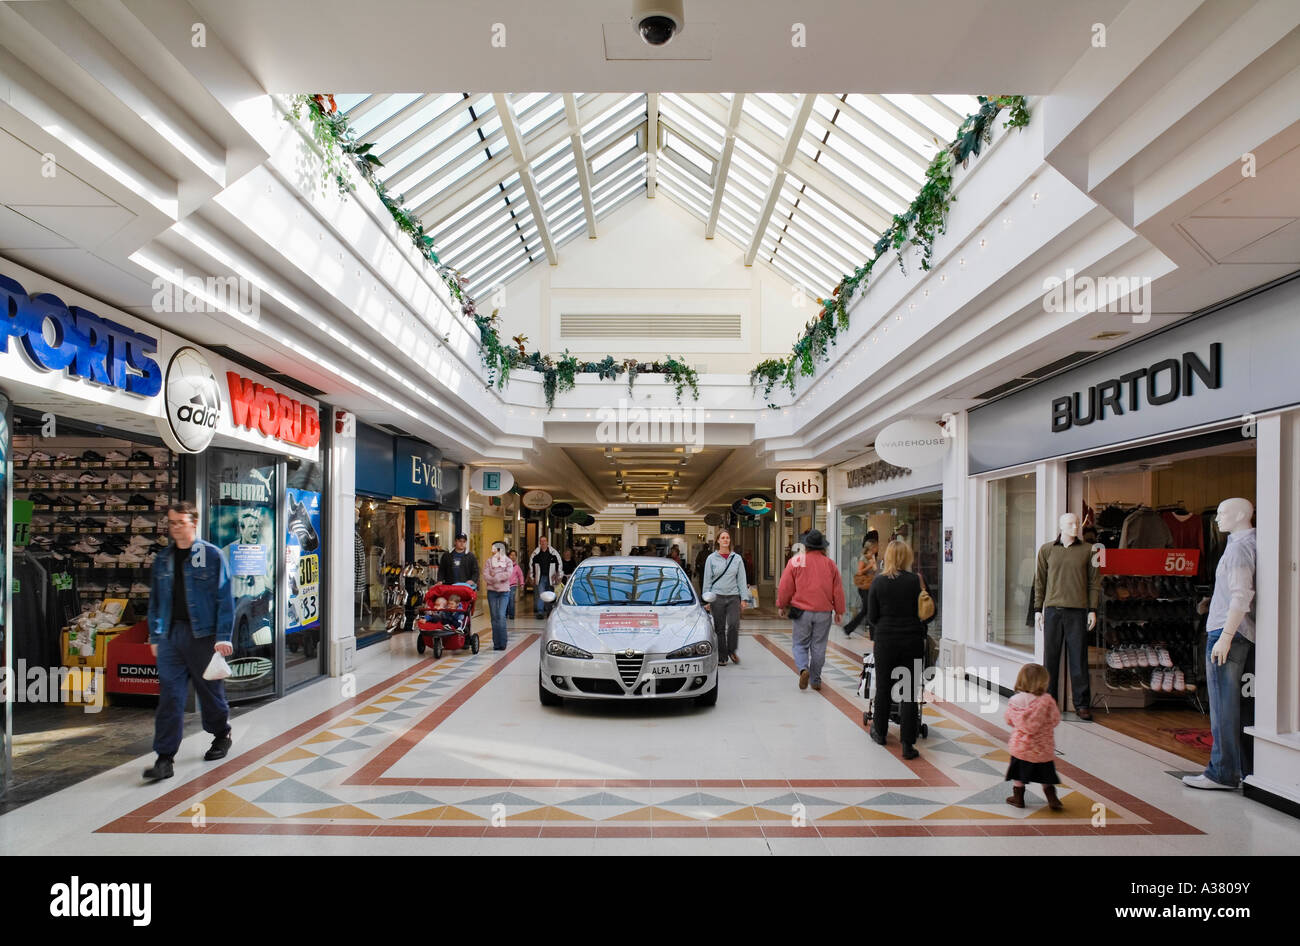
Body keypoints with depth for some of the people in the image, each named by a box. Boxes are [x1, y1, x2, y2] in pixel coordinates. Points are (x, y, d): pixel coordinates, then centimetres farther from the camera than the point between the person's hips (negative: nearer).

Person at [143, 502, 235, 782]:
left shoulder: (212, 555, -5)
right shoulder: (163, 560, 10)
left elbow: (225, 599, -7)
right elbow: (155, 600, 16)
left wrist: (223, 637, -11)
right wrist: (155, 636, 12)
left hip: (202, 635, -3)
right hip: (170, 635, 4)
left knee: (210, 690, 10)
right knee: (169, 696, -1)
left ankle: (222, 735, 33)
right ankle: (164, 759, 2)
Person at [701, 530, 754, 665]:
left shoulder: (737, 558, 8)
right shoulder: (711, 559, 4)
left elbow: (742, 579, 9)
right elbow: (707, 580, 5)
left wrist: (744, 598, 3)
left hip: (733, 597, 1)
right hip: (717, 597, -1)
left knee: (734, 625, -13)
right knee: (719, 628, 2)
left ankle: (731, 651, 10)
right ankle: (722, 657, 13)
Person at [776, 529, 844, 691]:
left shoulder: (795, 561, -4)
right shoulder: (830, 564, 3)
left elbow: (785, 587, -3)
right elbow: (838, 591, 6)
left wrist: (781, 605, 10)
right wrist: (839, 611, 15)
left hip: (802, 611, -2)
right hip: (824, 612, 2)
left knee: (800, 644, 9)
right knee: (818, 647, 10)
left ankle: (803, 669, -16)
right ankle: (816, 681, 15)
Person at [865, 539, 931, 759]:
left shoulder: (878, 582, -5)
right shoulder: (915, 580, -7)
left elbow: (871, 617, -2)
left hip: (885, 640, 1)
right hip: (912, 641, -1)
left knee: (883, 688, 16)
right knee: (909, 691, 3)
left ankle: (880, 733, 33)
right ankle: (908, 744, 2)